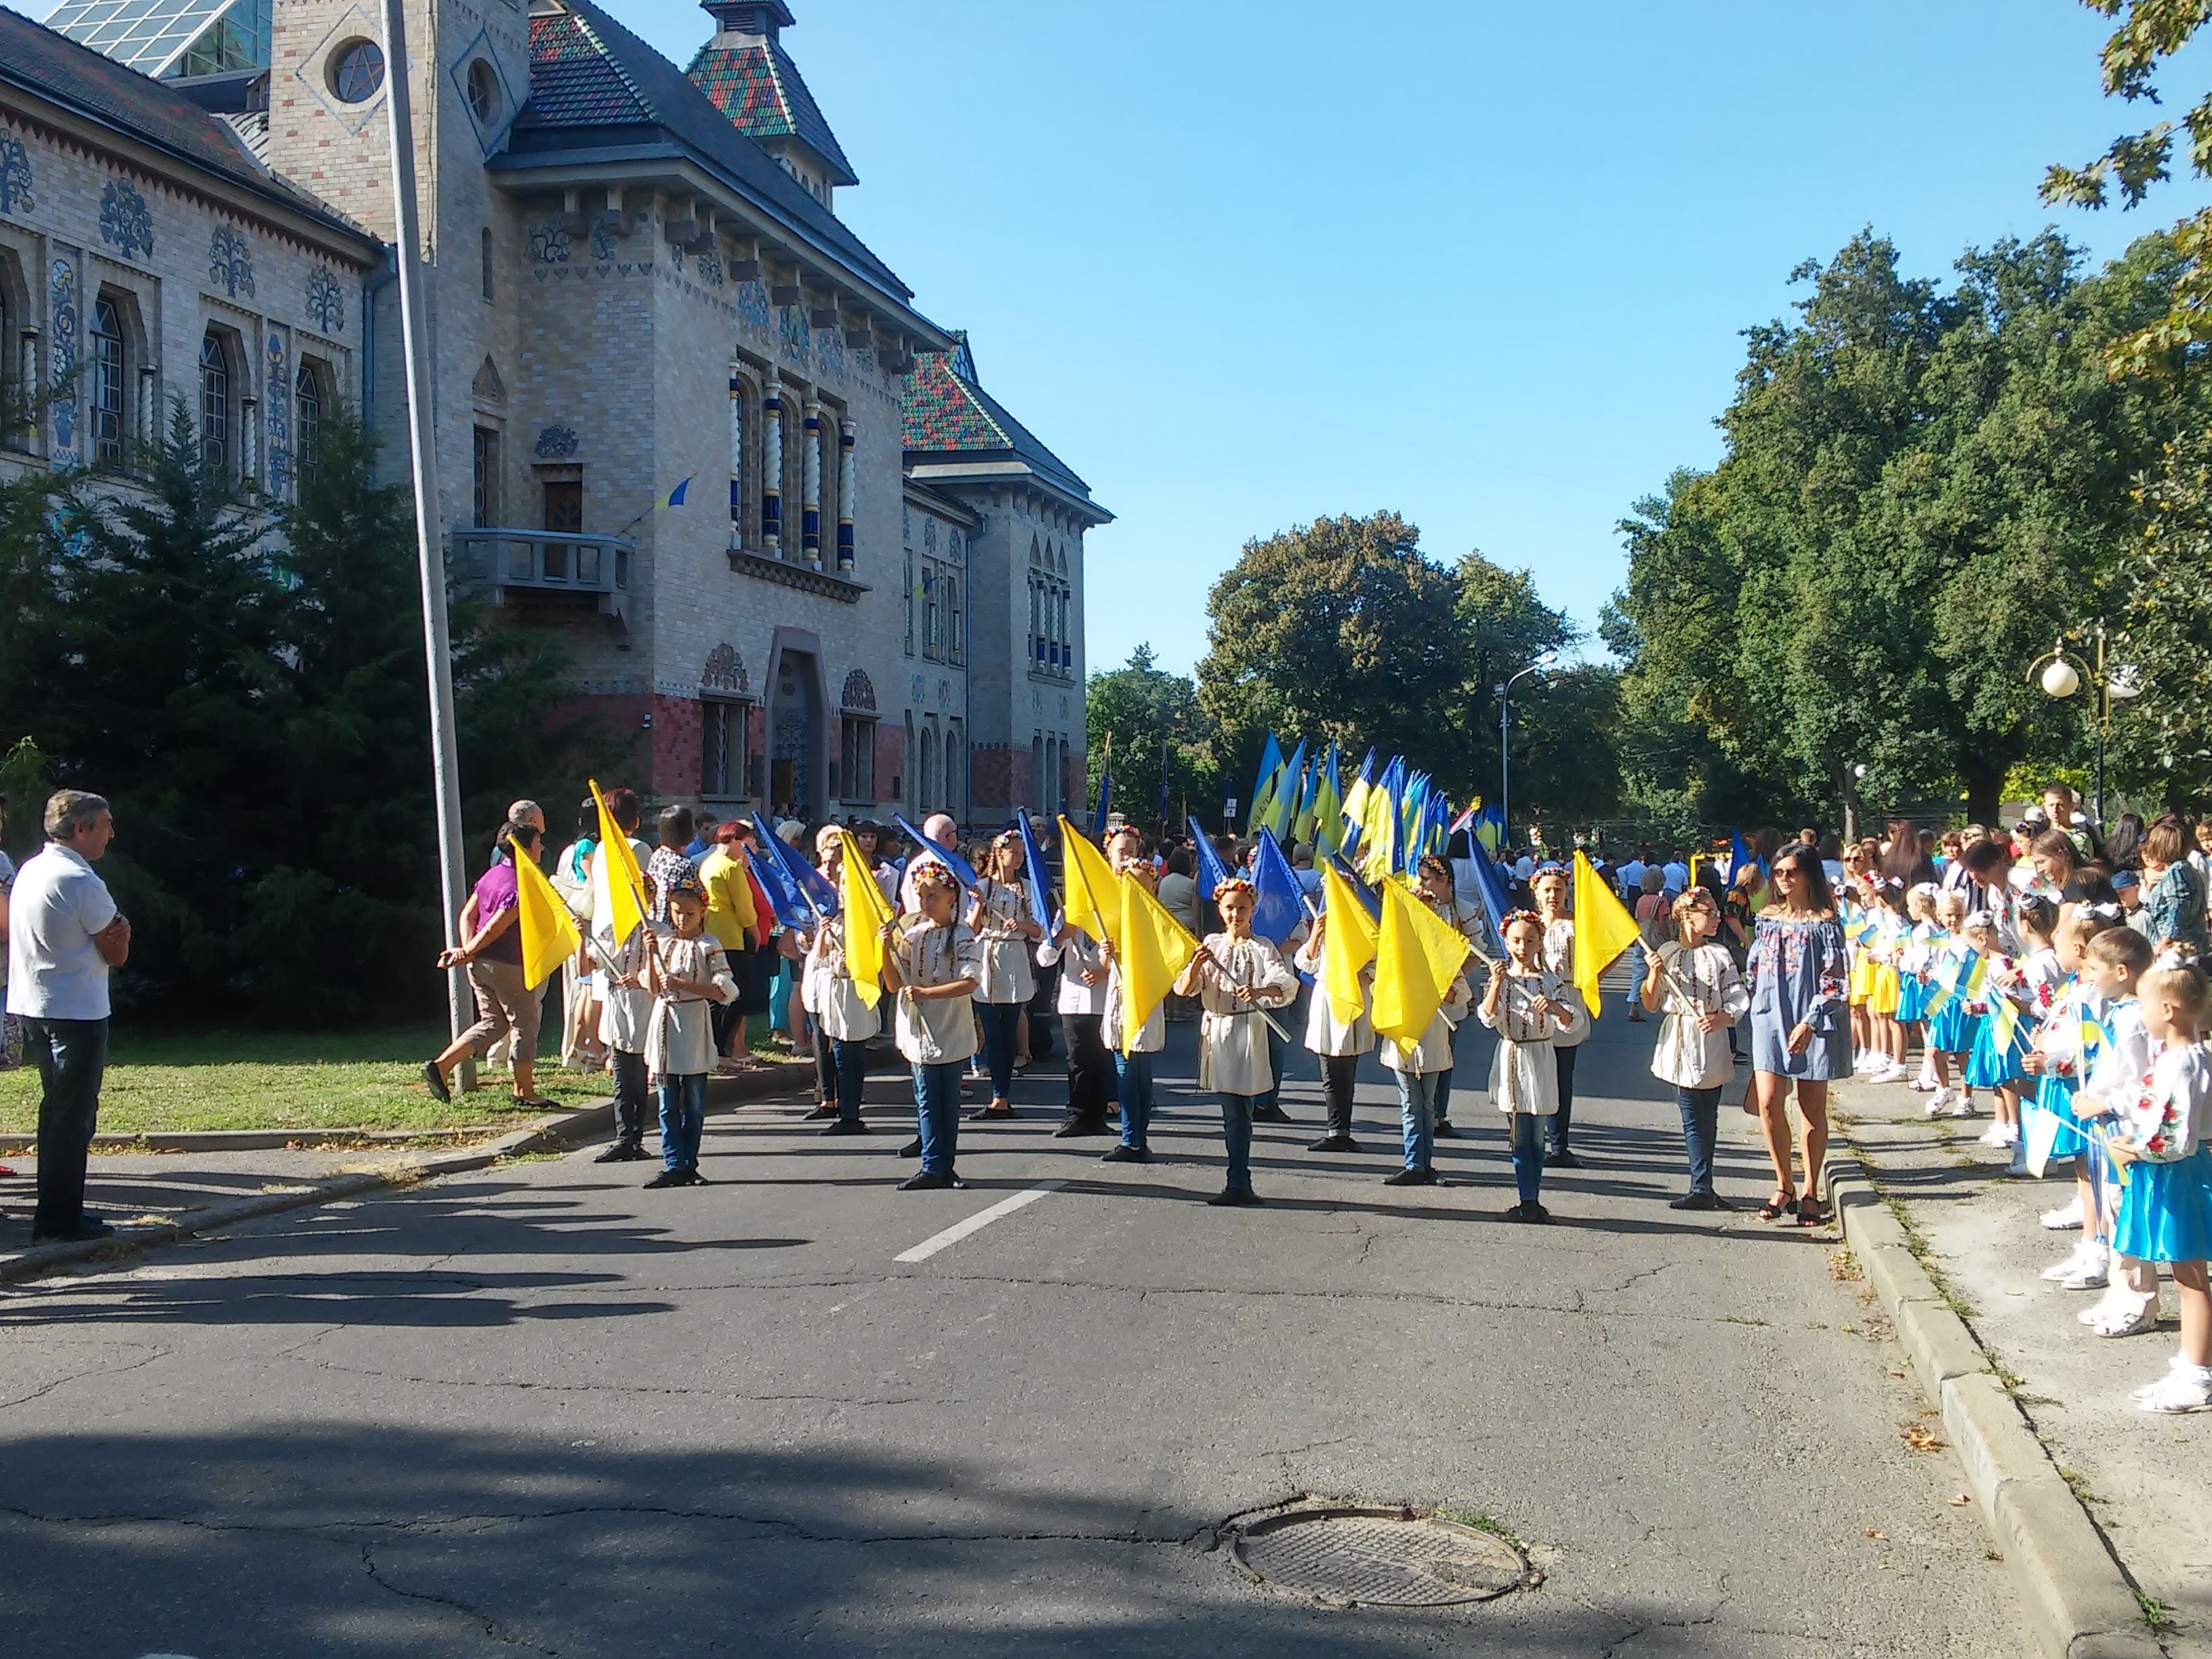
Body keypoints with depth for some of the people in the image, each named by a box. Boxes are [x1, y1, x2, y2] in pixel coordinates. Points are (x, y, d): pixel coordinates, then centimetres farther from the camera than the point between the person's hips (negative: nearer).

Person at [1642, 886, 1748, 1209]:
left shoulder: (1719, 955, 5)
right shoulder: (1667, 953, 3)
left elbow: (1739, 1000, 2)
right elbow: (1651, 1004, 3)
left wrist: (1721, 1019, -16)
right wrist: (1654, 974, -12)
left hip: (1712, 1042, 1)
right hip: (1680, 1045, -1)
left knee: (1708, 1118, 4)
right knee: (1693, 1119, -3)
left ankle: (1702, 1188, 10)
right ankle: (1703, 1189, -4)